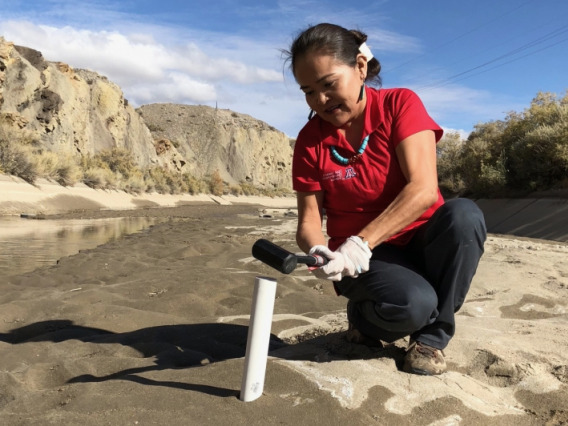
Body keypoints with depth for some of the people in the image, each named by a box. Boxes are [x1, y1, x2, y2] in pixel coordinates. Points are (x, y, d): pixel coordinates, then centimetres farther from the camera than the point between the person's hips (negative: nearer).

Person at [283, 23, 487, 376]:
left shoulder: (401, 104, -11)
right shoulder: (310, 140, -5)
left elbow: (424, 189, -24)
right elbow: (309, 220, -9)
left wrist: (360, 242, -34)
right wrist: (319, 252, -33)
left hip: (420, 241, 2)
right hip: (362, 260, -1)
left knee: (464, 215, -31)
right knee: (411, 304, -33)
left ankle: (432, 336, -9)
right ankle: (363, 317, 5)